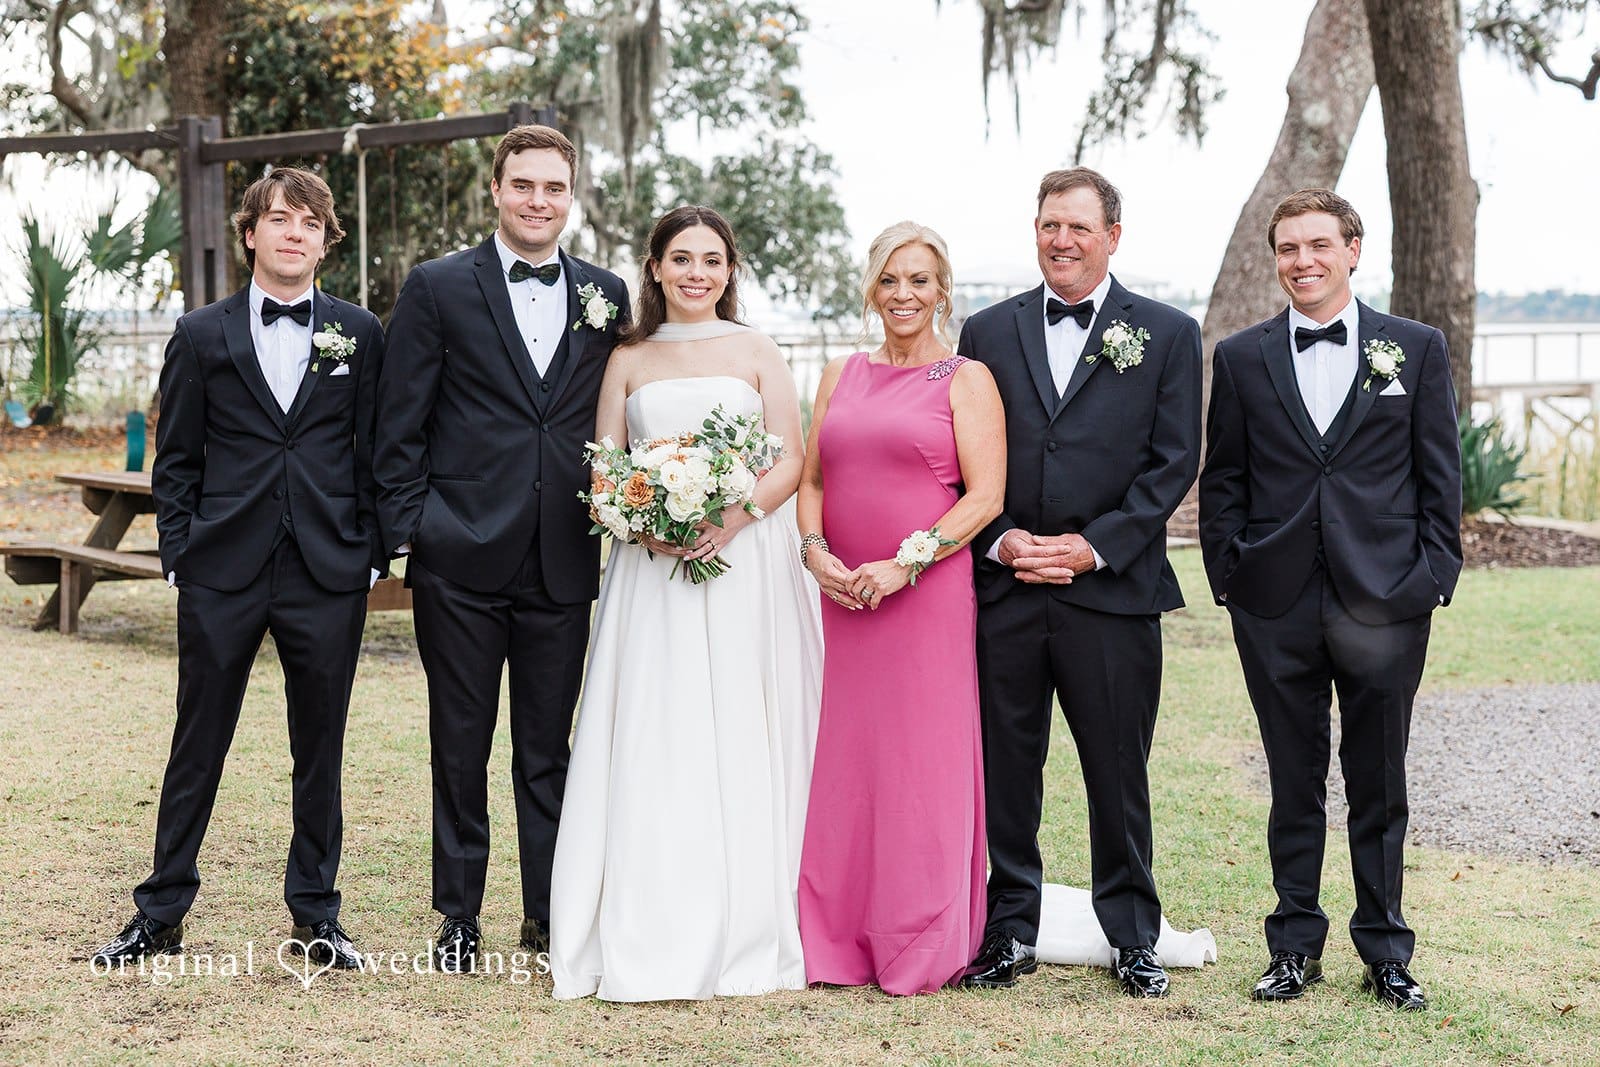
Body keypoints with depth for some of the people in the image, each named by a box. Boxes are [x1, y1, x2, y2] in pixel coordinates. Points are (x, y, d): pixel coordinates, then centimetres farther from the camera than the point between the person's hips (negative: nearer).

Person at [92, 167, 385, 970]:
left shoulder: (360, 334, 6)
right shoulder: (202, 336, 5)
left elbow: (375, 452, 7)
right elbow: (174, 462, 6)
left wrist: (373, 554, 1)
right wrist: (178, 555, -1)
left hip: (328, 574, 1)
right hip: (222, 574, 0)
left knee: (320, 751, 8)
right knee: (197, 747, 6)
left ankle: (316, 915, 19)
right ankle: (161, 914, 16)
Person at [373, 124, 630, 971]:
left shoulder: (606, 297, 9)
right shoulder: (438, 288, 0)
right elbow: (399, 428, -1)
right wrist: (408, 537, -6)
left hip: (562, 564, 2)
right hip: (461, 559, -2)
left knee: (548, 750, 9)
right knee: (461, 744, 7)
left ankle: (548, 915, 18)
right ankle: (459, 916, 17)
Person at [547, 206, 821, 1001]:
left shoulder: (757, 353, 9)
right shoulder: (628, 360, 13)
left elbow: (791, 460, 2)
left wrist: (735, 516, -15)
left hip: (744, 567, -1)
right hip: (651, 569, 1)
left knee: (740, 744, -3)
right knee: (651, 745, -4)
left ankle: (742, 931, 3)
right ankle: (651, 940, -2)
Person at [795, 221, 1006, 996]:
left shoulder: (966, 380, 0)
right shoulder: (842, 376, 15)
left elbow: (985, 497, -8)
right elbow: (811, 478, 15)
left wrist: (903, 565, -15)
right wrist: (815, 550, -4)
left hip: (928, 594, -4)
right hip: (844, 599, 4)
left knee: (923, 764, -1)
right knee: (845, 763, 6)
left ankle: (923, 947, 9)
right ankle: (841, 940, 15)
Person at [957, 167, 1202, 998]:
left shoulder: (1167, 335, 5)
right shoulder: (988, 332, 10)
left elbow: (1175, 461, -1)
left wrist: (1094, 546, -9)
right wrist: (999, 540, -7)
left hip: (1111, 589, -2)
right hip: (1002, 588, 2)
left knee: (1119, 773, 5)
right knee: (1004, 767, 6)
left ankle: (1133, 936, 17)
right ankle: (1009, 931, 17)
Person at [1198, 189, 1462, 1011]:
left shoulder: (1417, 349, 6)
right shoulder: (1241, 357, 8)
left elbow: (1440, 474, 5)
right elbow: (1222, 481, 9)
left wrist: (1434, 576, -2)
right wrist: (1228, 575, 1)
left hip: (1384, 597, -1)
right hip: (1278, 604, 1)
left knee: (1379, 786, 7)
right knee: (1295, 784, 8)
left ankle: (1386, 952, 18)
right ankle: (1295, 946, 18)